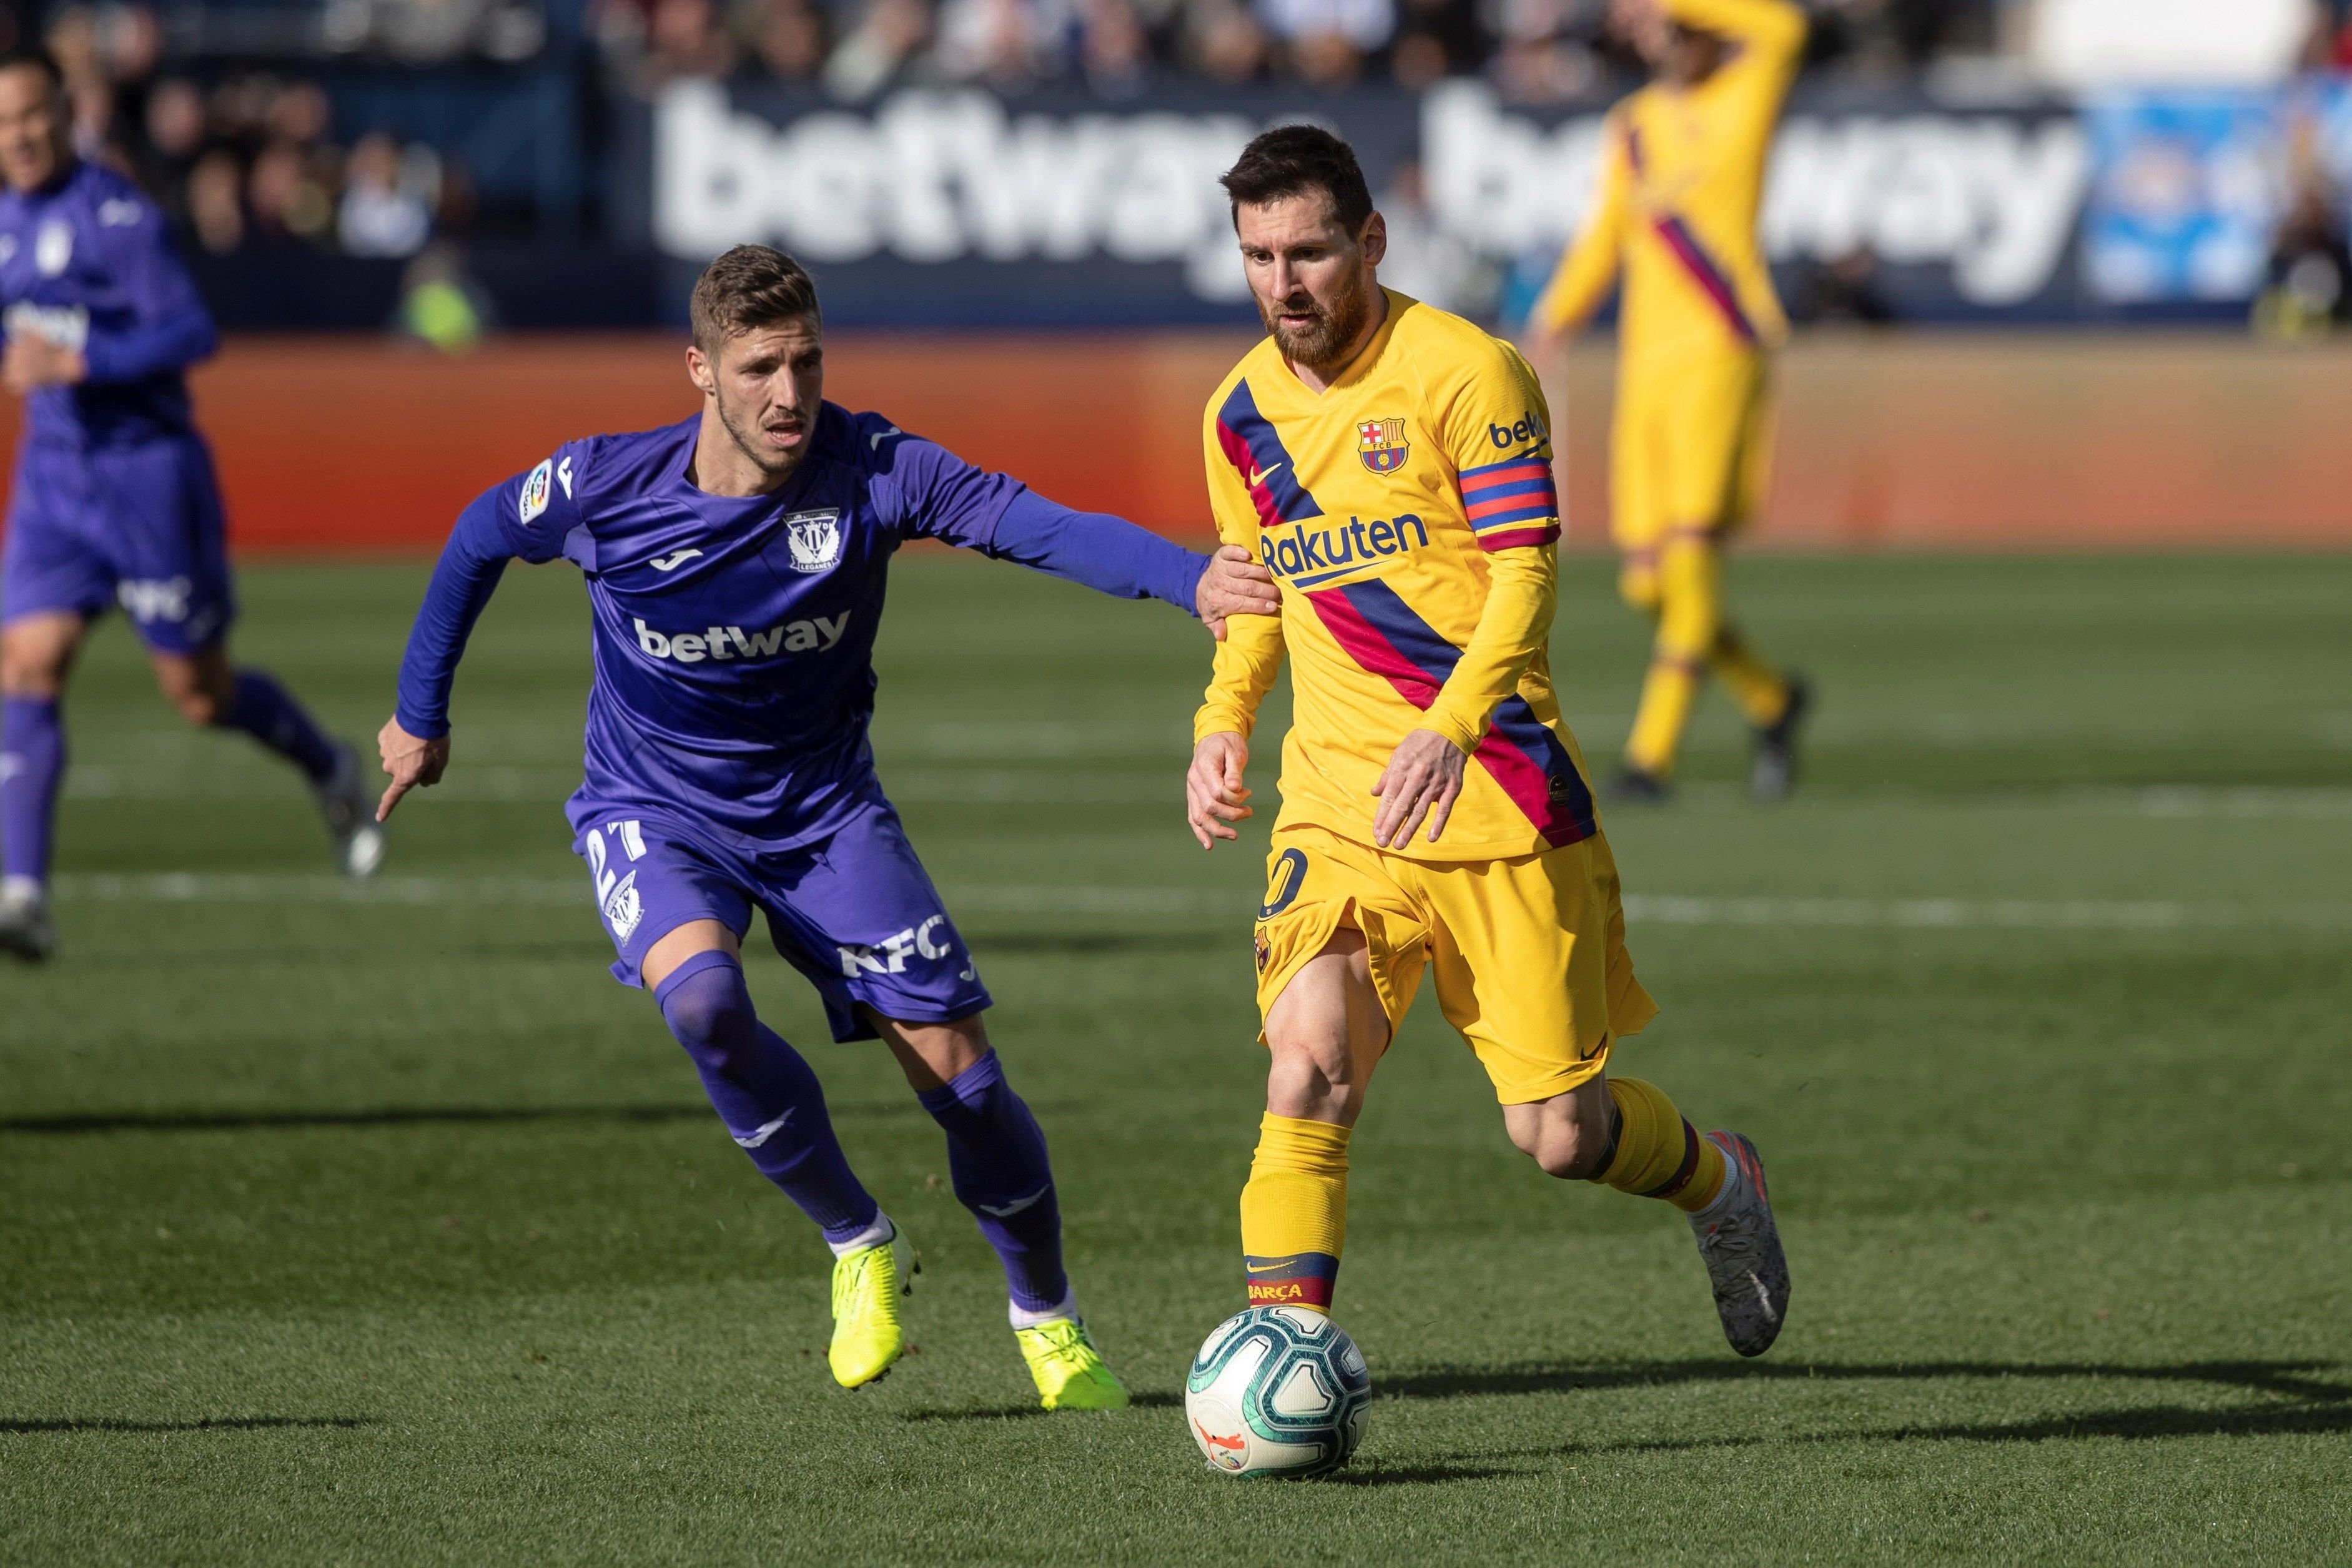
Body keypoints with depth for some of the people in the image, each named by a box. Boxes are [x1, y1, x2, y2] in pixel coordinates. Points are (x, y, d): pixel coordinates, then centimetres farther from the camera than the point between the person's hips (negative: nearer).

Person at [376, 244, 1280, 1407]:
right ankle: (858, 1247, -8)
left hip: (823, 808, 1)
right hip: (654, 810, -1)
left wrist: (1194, 581, -51)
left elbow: (1039, 525, -35)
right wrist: (421, 714, 12)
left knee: (957, 1070, -6)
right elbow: (479, 540, 2)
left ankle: (1048, 1320, 22)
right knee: (702, 1001, -32)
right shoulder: (607, 486, -19)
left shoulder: (868, 471, -21)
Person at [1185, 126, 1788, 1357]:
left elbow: (1524, 575, -15)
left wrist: (1450, 725, -31)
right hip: (1335, 805, 4)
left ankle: (1718, 1181, 35)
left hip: (1497, 791, -4)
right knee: (1309, 1068, -20)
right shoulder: (1243, 410, 9)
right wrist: (1223, 719, 5)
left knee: (1559, 1131, 1)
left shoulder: (1464, 373, -9)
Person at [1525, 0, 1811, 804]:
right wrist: (1557, 316, 10)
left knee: (1691, 554, -16)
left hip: (1723, 353, -6)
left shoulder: (1745, 94, 4)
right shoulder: (1632, 125, 19)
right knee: (1648, 582, 1)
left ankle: (1652, 756, -16)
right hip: (1646, 366, 6)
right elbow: (1606, 233, 23)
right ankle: (1771, 699, 23)